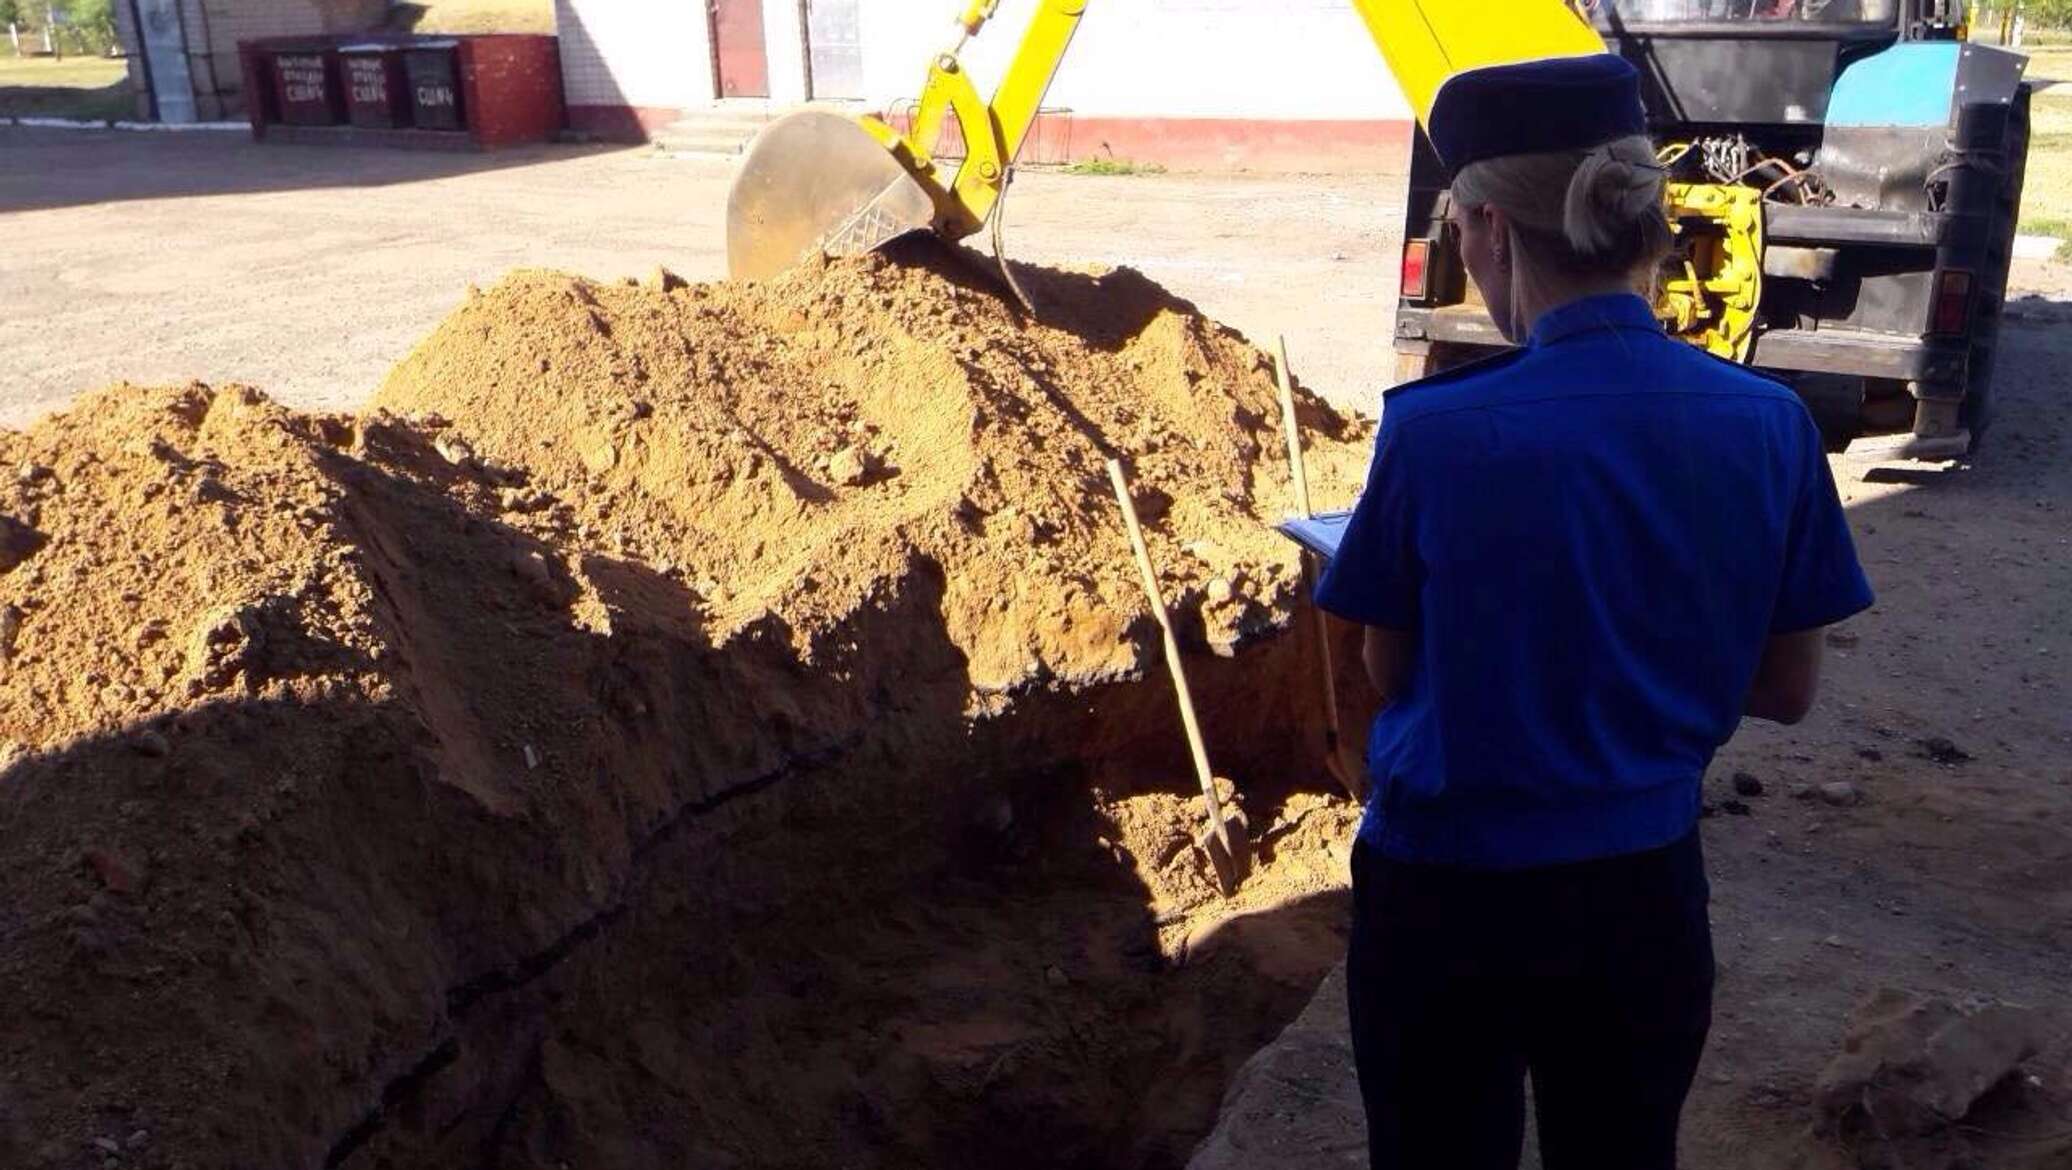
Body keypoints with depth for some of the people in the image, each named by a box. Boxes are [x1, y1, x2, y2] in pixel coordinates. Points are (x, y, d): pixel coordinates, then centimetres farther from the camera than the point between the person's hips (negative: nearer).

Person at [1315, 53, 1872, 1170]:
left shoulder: (1435, 431, -20)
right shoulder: (1769, 424, -9)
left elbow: (1388, 668, -6)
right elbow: (1786, 689, 1)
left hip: (1447, 894, -3)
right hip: (1645, 887, 4)